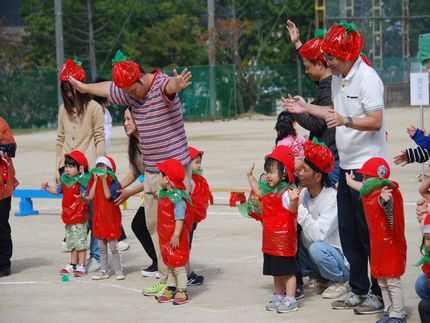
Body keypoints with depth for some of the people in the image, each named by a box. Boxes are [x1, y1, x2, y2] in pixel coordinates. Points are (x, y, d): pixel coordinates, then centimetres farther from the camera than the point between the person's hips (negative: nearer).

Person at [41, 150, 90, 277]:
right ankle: (73, 264, 27)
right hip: (68, 217, 8)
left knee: (80, 242, -3)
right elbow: (58, 191, 20)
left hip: (79, 217, -8)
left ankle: (81, 266, 4)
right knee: (72, 243, 17)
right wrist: (47, 187, 7)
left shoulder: (81, 182, -16)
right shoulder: (65, 180, 7)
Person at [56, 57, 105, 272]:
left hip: (88, 167, -5)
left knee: (92, 212, -6)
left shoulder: (93, 108, -2)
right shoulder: (64, 109, 14)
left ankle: (95, 257, 1)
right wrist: (58, 168, 12)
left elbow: (100, 139, -3)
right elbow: (61, 139, 16)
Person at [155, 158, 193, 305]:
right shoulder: (163, 195, 10)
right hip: (165, 237, 10)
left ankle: (182, 292, 4)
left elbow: (179, 219, -24)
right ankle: (171, 289, 25)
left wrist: (176, 236, -27)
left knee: (178, 265, -2)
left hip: (176, 239, -9)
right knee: (169, 264, 16)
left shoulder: (178, 198, -21)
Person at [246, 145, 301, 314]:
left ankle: (290, 300, 4)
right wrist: (250, 177, 31)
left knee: (287, 269, -1)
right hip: (270, 239, 9)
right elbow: (258, 192, 30)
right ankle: (278, 297, 26)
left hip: (284, 238, -9)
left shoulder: (286, 192, -19)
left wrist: (293, 200, -55)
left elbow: (292, 209, -34)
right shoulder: (268, 190, 9)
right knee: (275, 270, 16)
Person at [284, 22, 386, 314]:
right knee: (348, 232, 12)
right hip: (347, 166, 9)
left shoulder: (367, 79, -16)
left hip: (368, 167, -9)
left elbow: (375, 121, -23)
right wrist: (307, 108, 18)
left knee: (369, 234, -4)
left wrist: (345, 121, -35)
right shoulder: (337, 79, 12)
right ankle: (359, 291, 22)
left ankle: (380, 294, 5)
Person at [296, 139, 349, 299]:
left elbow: (319, 235, -30)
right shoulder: (304, 193, -1)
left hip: (341, 261, -7)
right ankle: (319, 278, 8)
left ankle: (337, 282, -4)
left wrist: (299, 208, -32)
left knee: (317, 248, -35)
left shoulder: (332, 198, -21)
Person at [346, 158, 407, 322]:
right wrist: (350, 182, 49)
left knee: (393, 281, -4)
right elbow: (362, 187, 29)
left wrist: (385, 199, -69)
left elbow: (388, 203, -45)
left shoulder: (388, 192, -21)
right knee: (382, 282, 14)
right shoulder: (369, 193, 6)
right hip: (377, 244, 9)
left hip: (391, 244, -9)